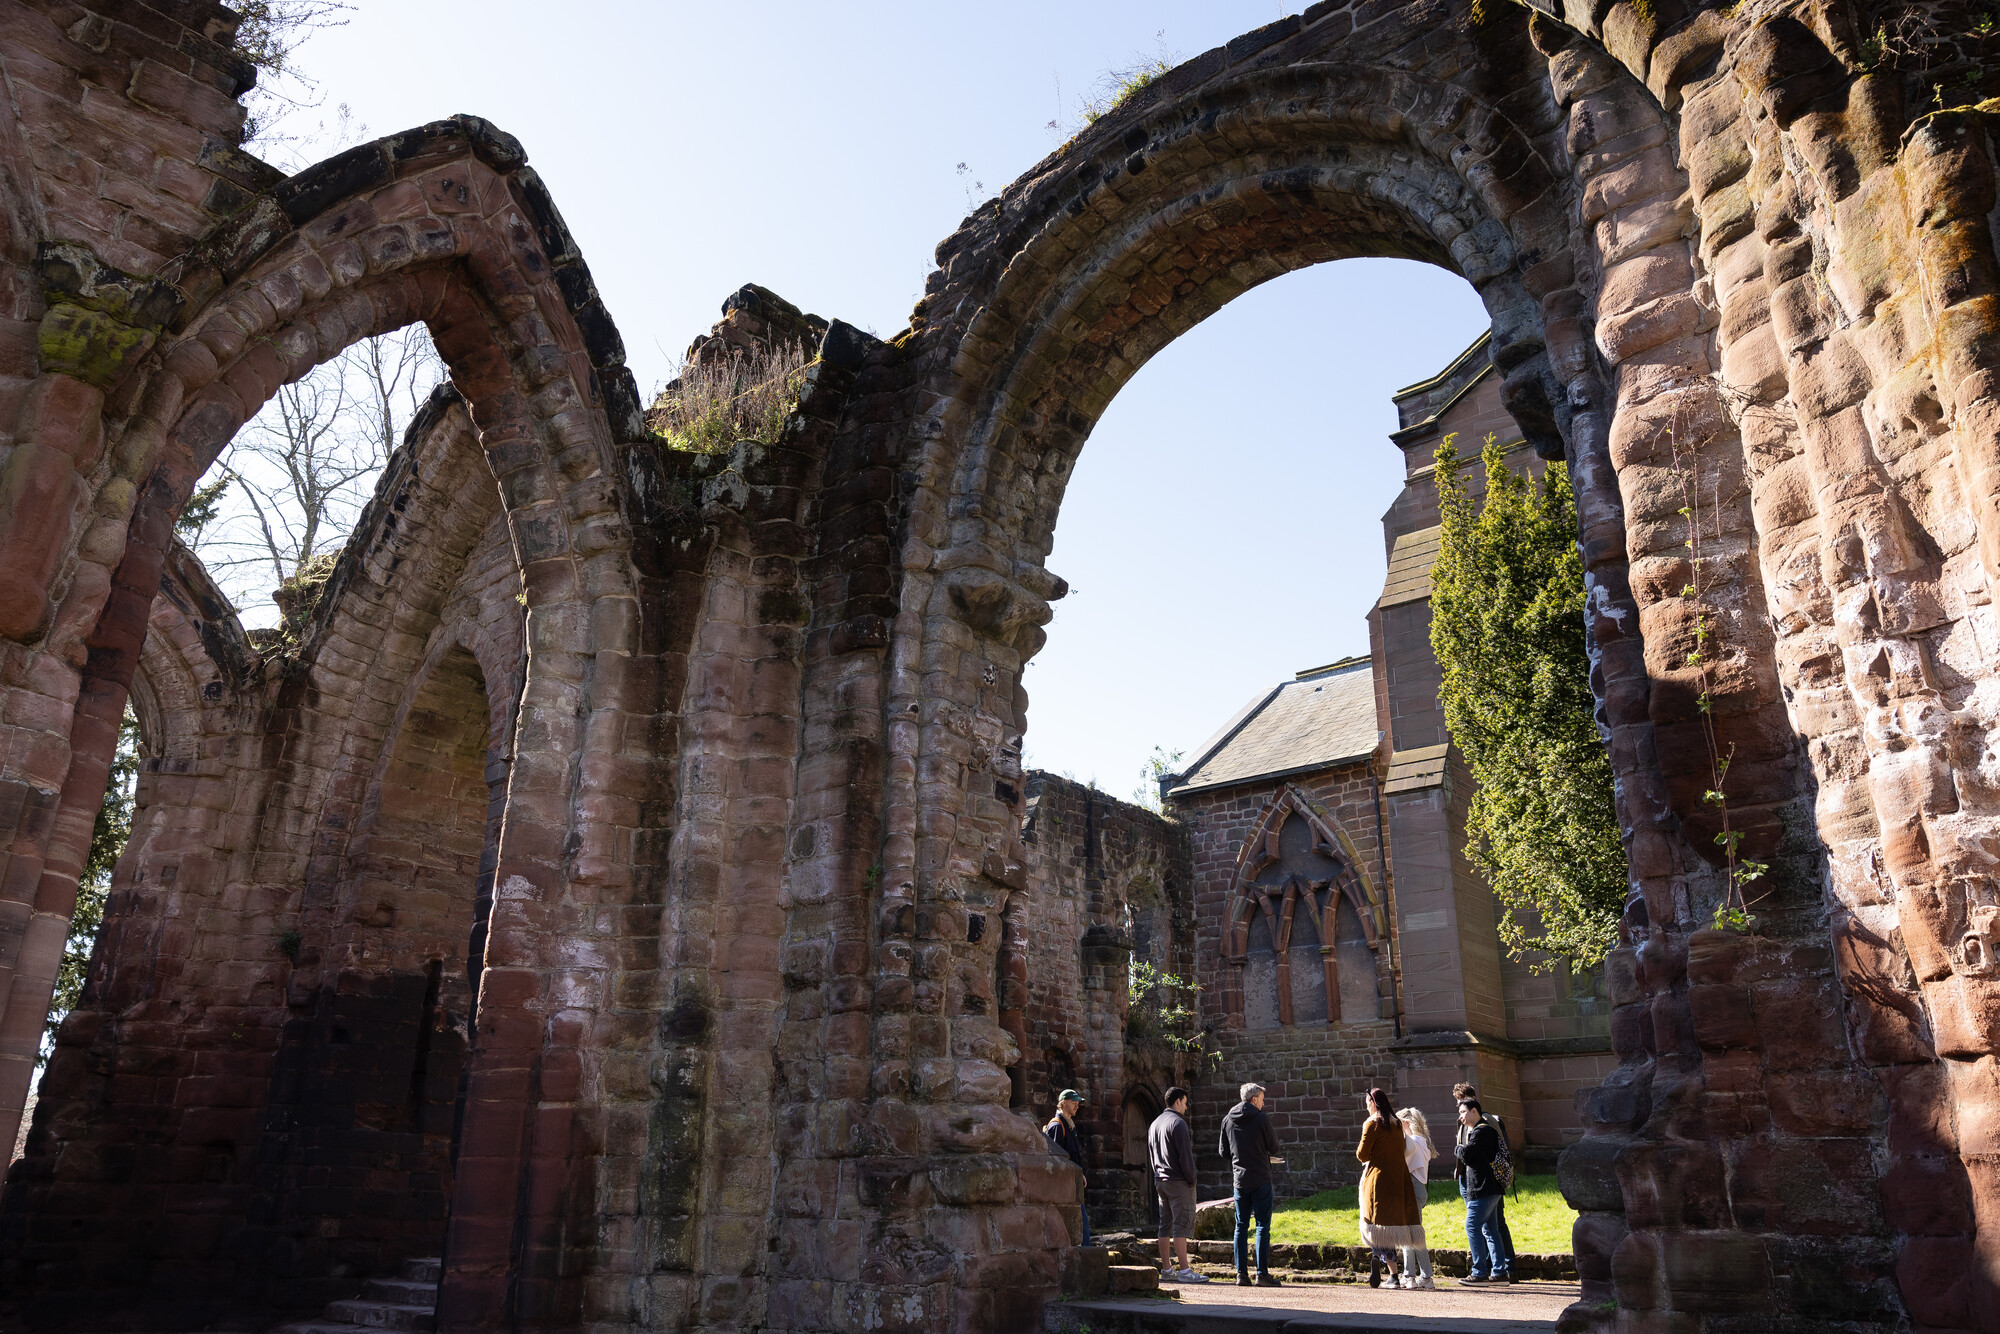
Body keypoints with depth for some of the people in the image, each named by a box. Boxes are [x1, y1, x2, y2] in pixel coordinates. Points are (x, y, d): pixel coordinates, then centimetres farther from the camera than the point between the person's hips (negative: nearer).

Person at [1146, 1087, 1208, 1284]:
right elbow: (1185, 1155, -17)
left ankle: (1166, 1269, 12)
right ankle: (1184, 1270, -9)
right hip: (1178, 1181, -9)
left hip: (1160, 1179, 9)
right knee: (1181, 1225, -8)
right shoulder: (1178, 1123, -13)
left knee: (1165, 1225, 10)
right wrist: (1191, 1178, -9)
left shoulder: (1155, 1123, 15)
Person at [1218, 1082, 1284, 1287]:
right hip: (1260, 1179, -4)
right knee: (1263, 1226, 1)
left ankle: (1241, 1273, 6)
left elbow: (1223, 1150, 10)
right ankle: (1262, 1274, -2)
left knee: (1241, 1226, 9)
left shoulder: (1228, 1120, 5)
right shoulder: (1261, 1119, -9)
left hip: (1239, 1179, 4)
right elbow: (1274, 1148, -4)